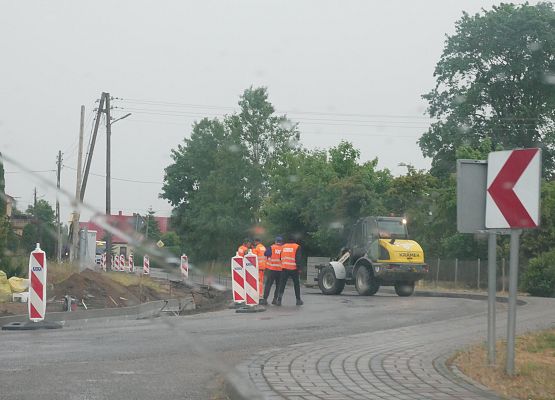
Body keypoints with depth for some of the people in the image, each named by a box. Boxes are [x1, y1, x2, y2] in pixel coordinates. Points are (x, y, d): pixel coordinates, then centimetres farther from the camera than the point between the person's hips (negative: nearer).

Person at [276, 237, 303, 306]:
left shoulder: (283, 246, 11)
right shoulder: (297, 247, -2)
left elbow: (280, 257, 16)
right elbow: (298, 258, -9)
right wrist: (299, 268, -8)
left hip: (284, 268, 3)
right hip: (294, 268, -3)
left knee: (282, 284, 3)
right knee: (296, 284, 11)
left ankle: (279, 300, -9)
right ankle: (298, 300, 16)